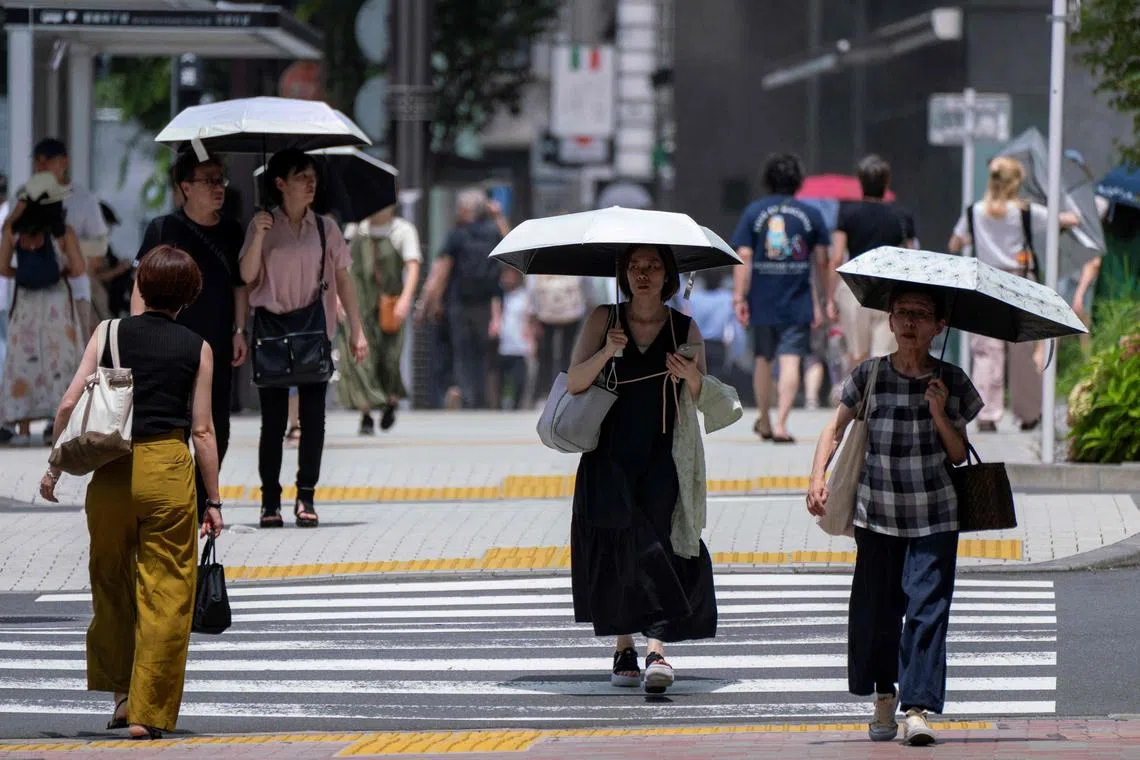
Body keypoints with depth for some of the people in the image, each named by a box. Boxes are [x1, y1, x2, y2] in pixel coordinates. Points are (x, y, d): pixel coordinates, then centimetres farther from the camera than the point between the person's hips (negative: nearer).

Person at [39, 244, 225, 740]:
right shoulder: (196, 349, 3)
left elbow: (70, 404, -2)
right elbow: (202, 430, 1)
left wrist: (56, 468, 9)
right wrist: (213, 501, 6)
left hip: (111, 470, 2)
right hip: (169, 466, -1)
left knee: (111, 579, 20)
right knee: (166, 592, 4)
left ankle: (121, 693, 22)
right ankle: (148, 713, 0)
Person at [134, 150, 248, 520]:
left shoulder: (231, 233, 10)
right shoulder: (164, 229, -5)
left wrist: (239, 331, 11)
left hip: (217, 350, 5)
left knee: (216, 434, 8)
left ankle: (199, 510, 20)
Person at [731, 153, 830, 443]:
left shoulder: (753, 212, 1)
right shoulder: (811, 214, 1)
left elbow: (743, 257, -6)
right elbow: (821, 262, 5)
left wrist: (739, 297, -5)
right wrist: (822, 300, 14)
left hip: (762, 302, 2)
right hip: (798, 304, -2)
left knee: (763, 359, 17)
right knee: (790, 362, -6)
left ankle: (764, 423, 31)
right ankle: (781, 423, -19)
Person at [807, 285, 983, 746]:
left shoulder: (951, 382, 2)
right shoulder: (870, 376, 1)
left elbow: (959, 454, 4)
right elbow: (835, 431, 7)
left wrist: (939, 414, -12)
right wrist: (818, 477, -7)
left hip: (933, 517, -1)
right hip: (877, 513, 1)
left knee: (927, 608, -10)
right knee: (876, 607, 5)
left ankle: (917, 708, -14)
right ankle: (884, 699, 23)